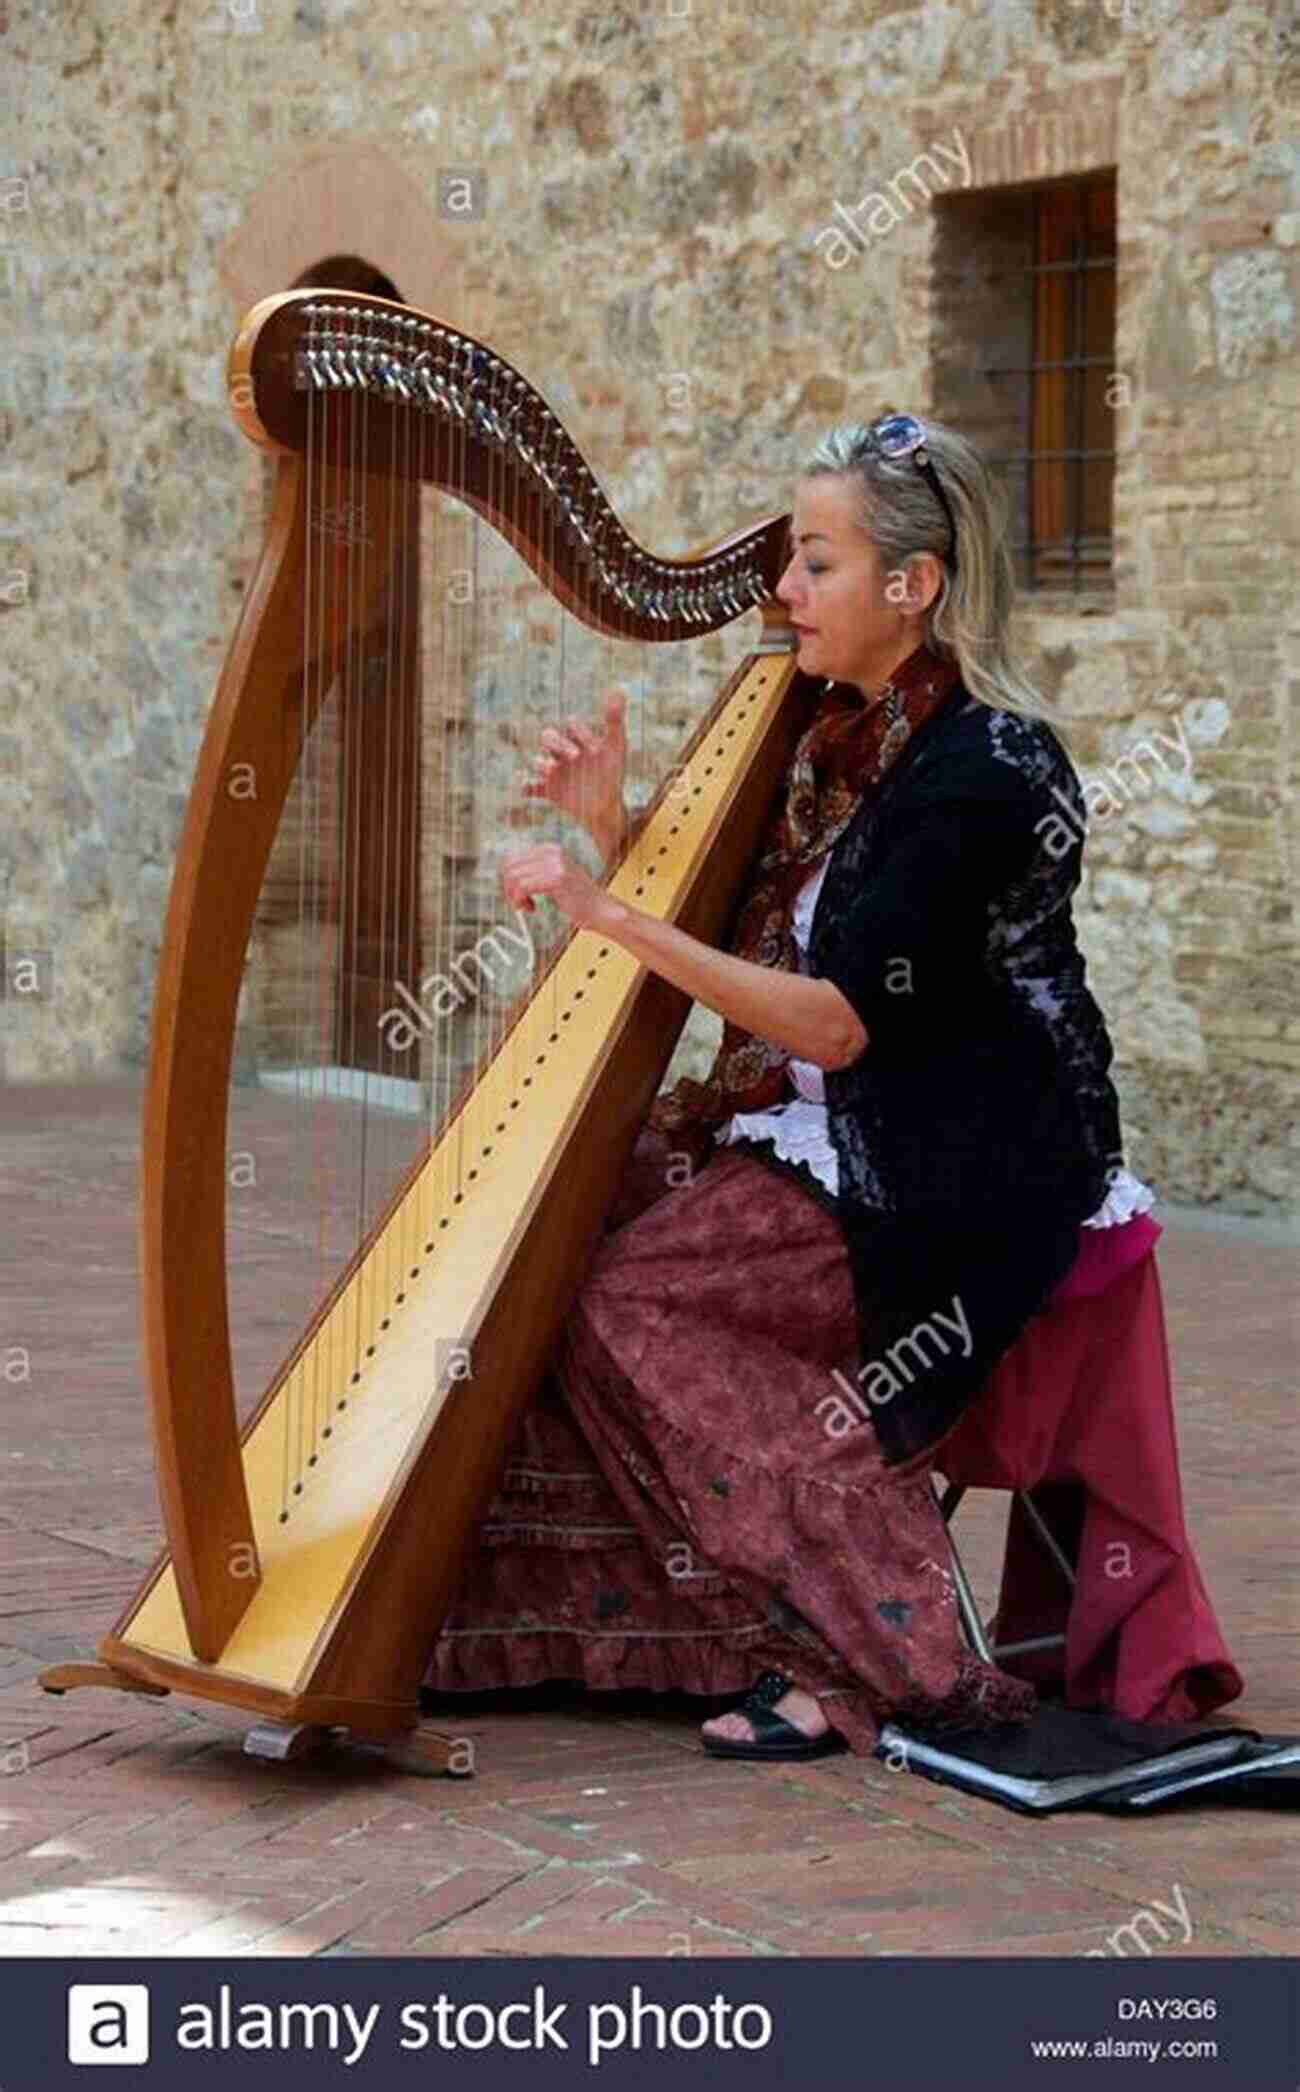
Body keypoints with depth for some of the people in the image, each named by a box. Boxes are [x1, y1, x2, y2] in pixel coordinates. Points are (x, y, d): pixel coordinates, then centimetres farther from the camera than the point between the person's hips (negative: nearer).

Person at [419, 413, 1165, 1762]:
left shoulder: (983, 766, -17)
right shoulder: (843, 736, 11)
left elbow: (840, 1024, -23)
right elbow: (718, 945, 15)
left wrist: (610, 915, -25)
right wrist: (610, 828, -1)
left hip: (950, 1171, -9)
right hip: (825, 1130, 9)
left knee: (626, 1298, -19)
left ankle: (892, 1657, -14)